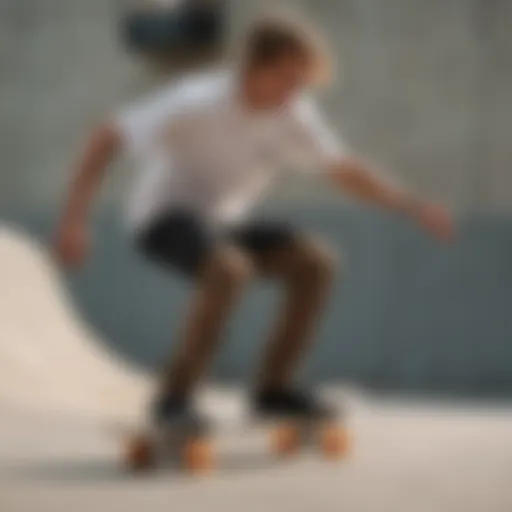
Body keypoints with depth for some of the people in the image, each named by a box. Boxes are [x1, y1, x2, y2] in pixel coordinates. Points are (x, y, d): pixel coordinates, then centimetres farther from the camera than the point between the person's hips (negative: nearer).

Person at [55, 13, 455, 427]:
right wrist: (75, 218, -28)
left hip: (225, 222, 6)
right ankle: (175, 397, -24)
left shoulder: (294, 114, -11)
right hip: (164, 219, -6)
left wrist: (412, 206, -10)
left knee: (315, 262, -12)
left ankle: (273, 388, 2)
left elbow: (344, 171, 0)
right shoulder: (196, 105, -27)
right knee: (230, 268, -36)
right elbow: (107, 139, -22)